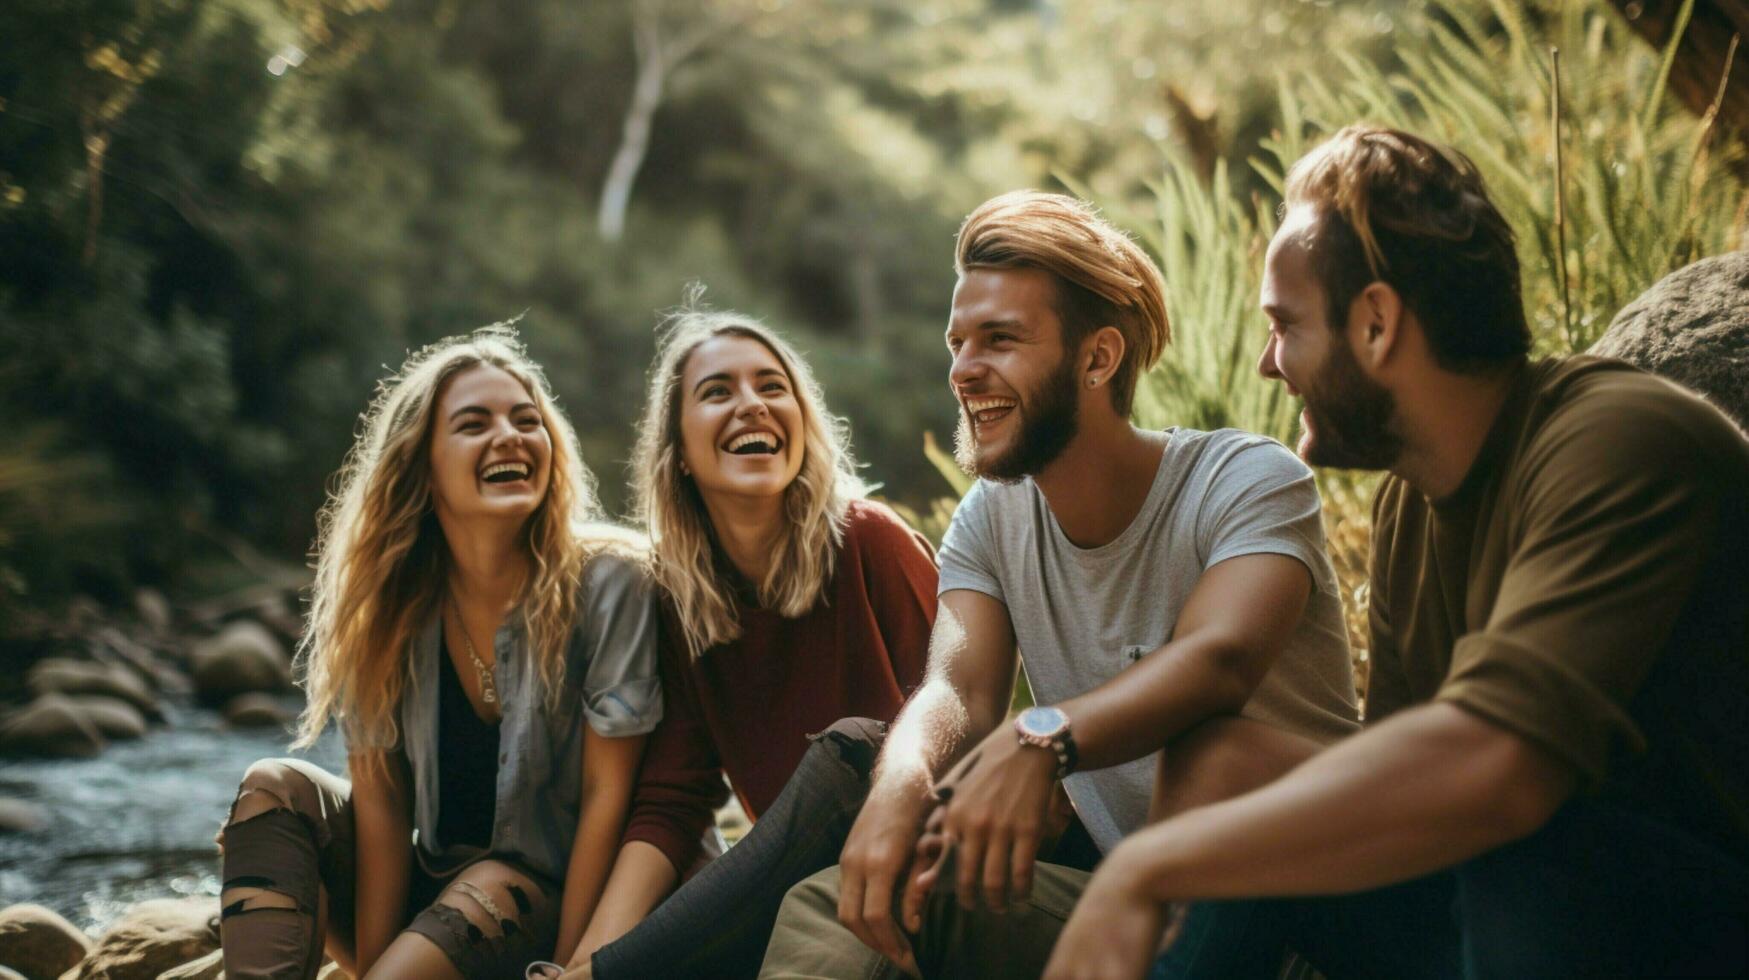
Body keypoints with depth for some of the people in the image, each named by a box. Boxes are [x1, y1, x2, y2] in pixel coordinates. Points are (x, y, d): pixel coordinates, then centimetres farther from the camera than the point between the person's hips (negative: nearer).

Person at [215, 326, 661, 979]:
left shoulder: (604, 583, -14)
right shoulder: (387, 601, -3)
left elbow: (607, 795, -15)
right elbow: (381, 799, -6)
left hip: (549, 906, -4)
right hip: (427, 893, 4)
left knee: (492, 886, -35)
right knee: (277, 789, -14)